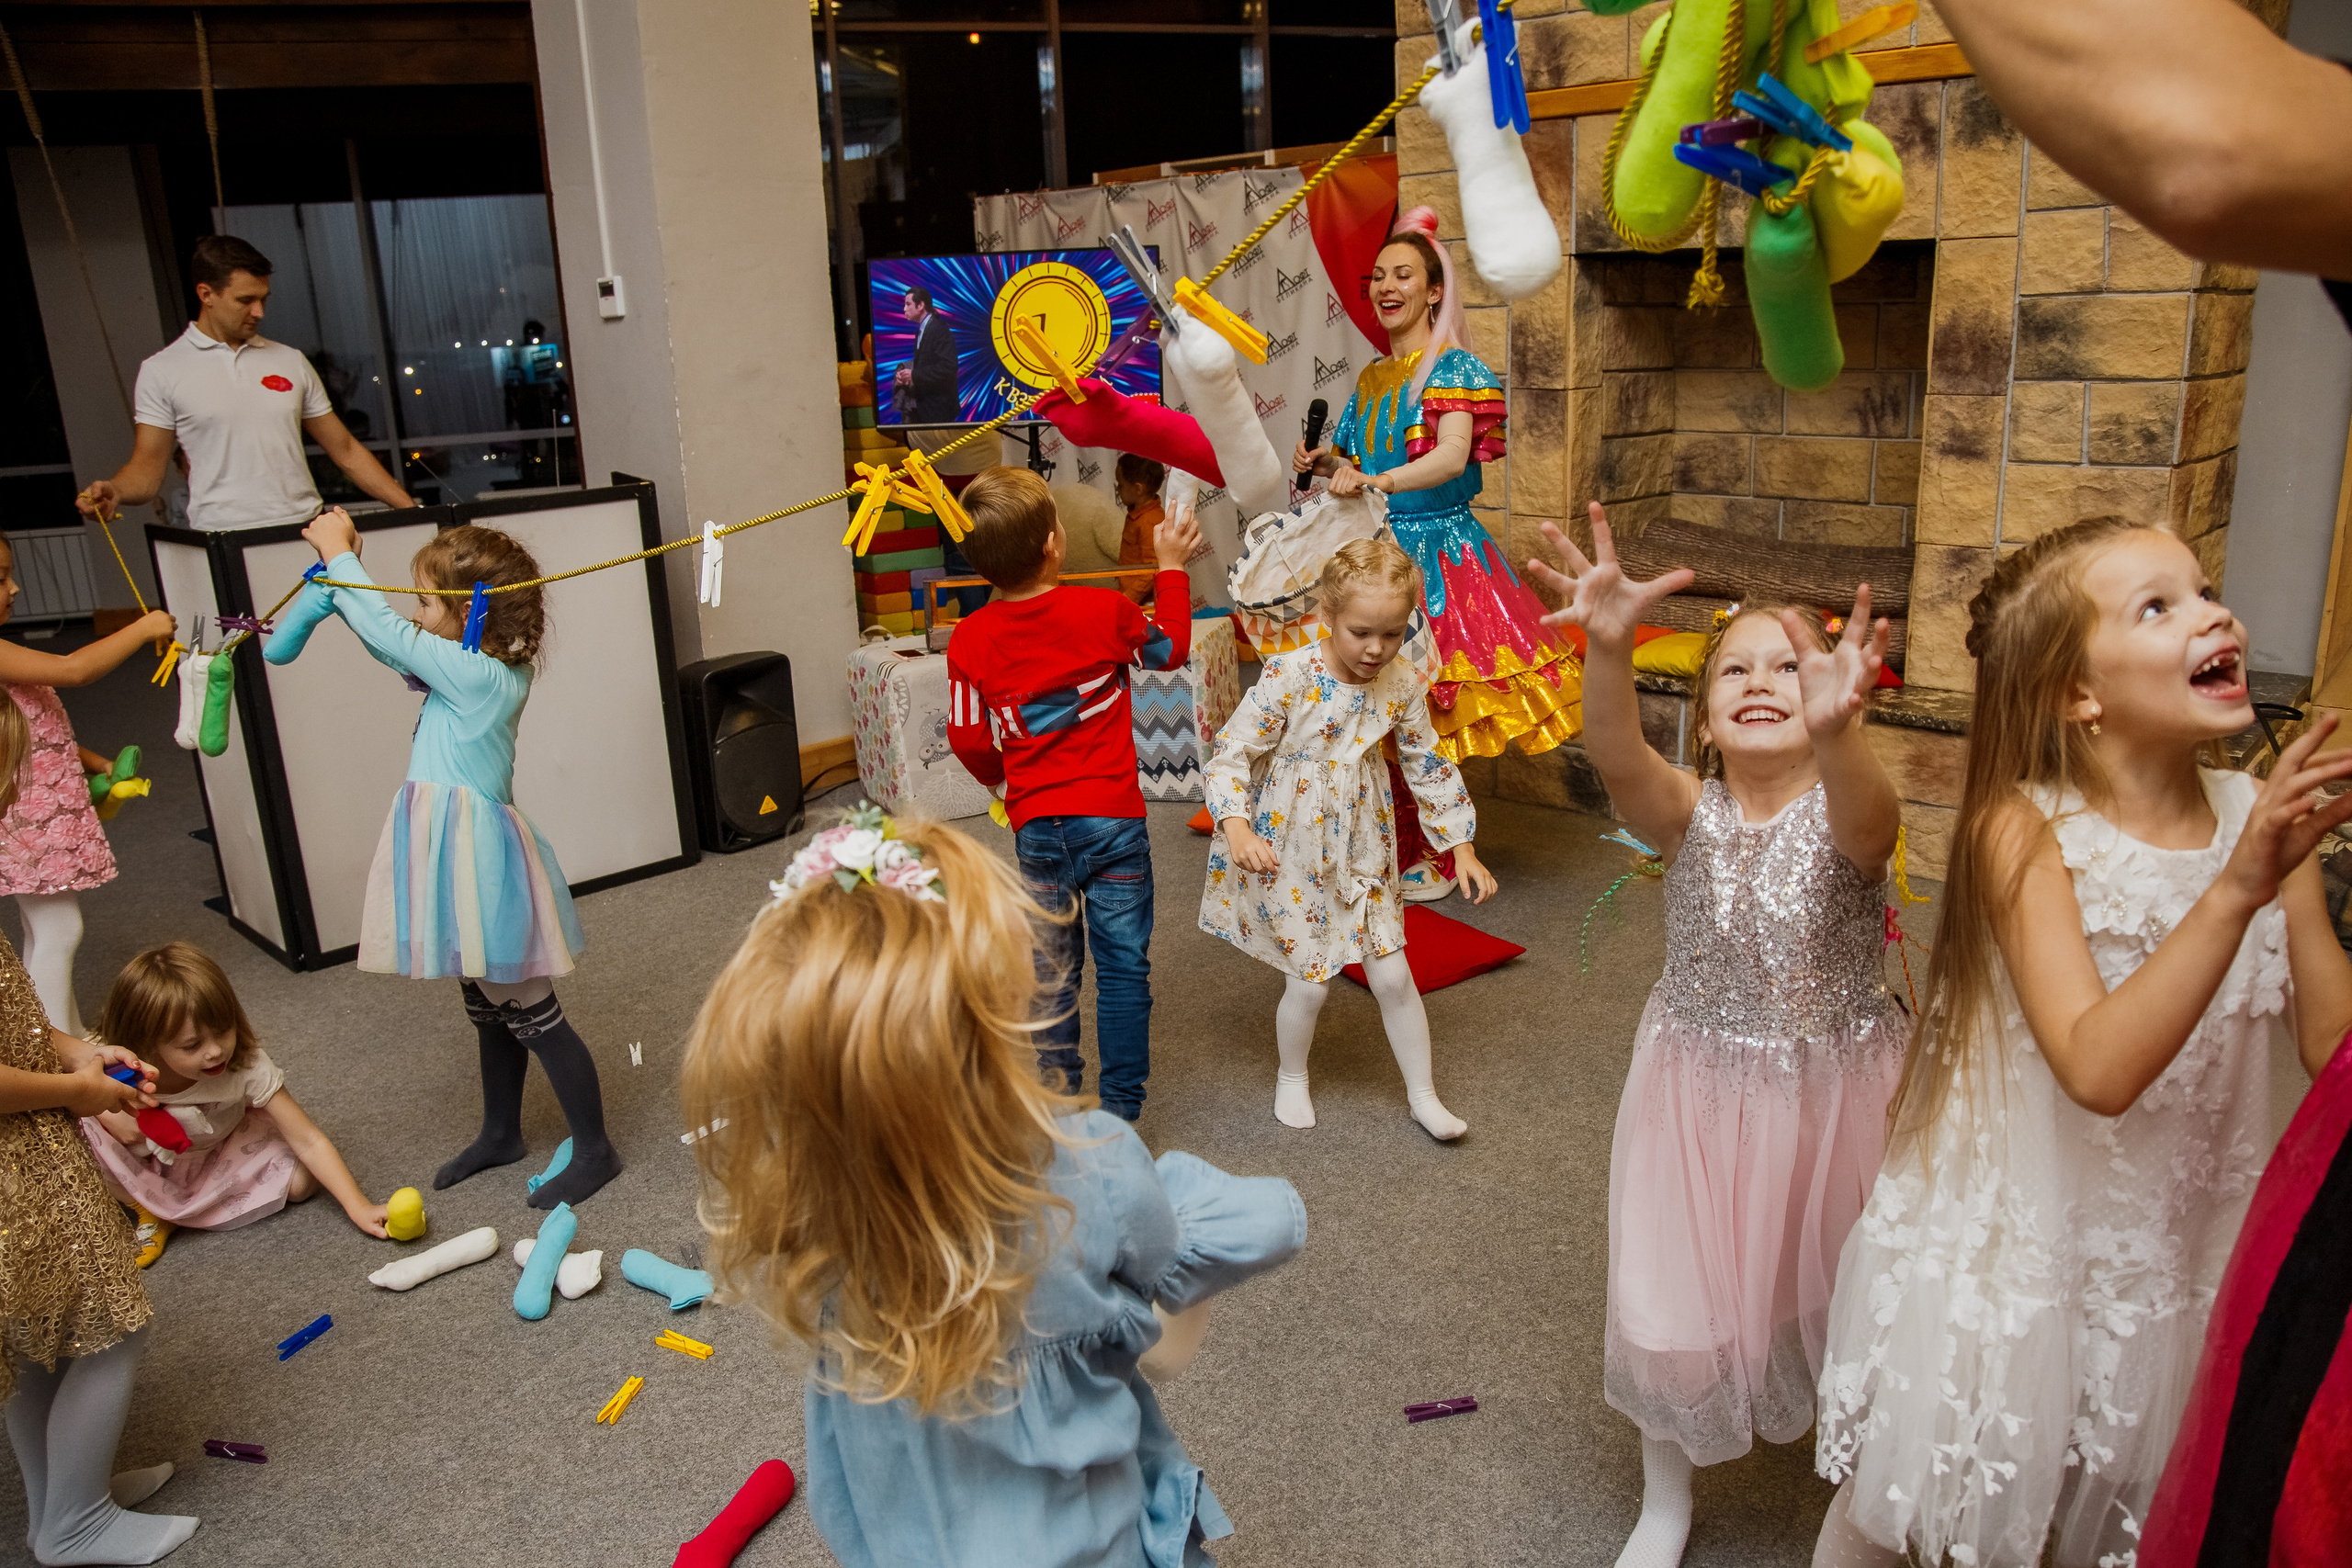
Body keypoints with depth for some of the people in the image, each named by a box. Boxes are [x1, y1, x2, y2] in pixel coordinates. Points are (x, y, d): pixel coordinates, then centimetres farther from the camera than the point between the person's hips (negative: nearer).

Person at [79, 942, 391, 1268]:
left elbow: (309, 1142, -30)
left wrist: (358, 1207, -37)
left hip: (219, 1155, 1)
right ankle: (149, 1208, -6)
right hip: (144, 1166, 0)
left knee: (301, 1179, -22)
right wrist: (104, 1112, -33)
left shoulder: (246, 1065, -33)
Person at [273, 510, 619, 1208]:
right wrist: (340, 568, 12)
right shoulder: (470, 671, 8)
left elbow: (389, 634, -16)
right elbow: (391, 638, 20)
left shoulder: (479, 675, -20)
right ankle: (501, 1133, 39)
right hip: (458, 859, 10)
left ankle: (594, 1150, 10)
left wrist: (340, 556, -3)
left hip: (477, 861, -10)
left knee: (532, 1015, -1)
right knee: (489, 1011, 23)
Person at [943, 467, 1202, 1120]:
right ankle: (1121, 1108, 15)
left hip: (1037, 827, 2)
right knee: (1124, 966, 9)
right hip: (1113, 819, -1)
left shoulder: (970, 639, -7)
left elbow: (970, 741, -1)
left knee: (1051, 972, 15)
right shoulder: (1104, 610, -10)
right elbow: (1171, 649, 9)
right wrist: (1171, 567, 20)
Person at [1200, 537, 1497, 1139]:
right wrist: (1238, 829, -31)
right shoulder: (1289, 677, -21)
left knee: (1393, 975, 7)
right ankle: (1292, 1078, 34)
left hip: (1362, 853, 4)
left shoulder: (1401, 684, -7)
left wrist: (1462, 849, 5)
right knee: (1310, 981, 4)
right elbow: (1232, 751, -17)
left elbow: (1428, 768, 4)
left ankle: (1422, 1093, 27)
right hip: (1290, 854, -3)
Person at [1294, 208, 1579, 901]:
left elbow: (1453, 457, -23)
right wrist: (1326, 461, 0)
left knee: (1422, 712, -6)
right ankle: (1399, 846, 16)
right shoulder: (1371, 378, 15)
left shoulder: (1454, 369, -6)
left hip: (1438, 547, -6)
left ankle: (1435, 860, 6)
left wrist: (1376, 481, -38)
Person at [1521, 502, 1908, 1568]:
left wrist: (1836, 730, -65)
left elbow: (1862, 815, -41)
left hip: (1835, 1094, -1)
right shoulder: (1689, 813, -12)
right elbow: (1618, 761, -34)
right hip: (1700, 1096, 1)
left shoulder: (1845, 811, -15)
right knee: (1676, 1305, 7)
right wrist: (1608, 650, -55)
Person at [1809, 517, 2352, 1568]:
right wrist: (2236, 892, -35)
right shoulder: (2026, 830, -20)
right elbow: (2098, 1069, -30)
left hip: (2180, 1245, 4)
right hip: (2012, 1237, -4)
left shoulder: (2263, 815, -6)